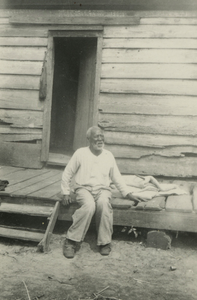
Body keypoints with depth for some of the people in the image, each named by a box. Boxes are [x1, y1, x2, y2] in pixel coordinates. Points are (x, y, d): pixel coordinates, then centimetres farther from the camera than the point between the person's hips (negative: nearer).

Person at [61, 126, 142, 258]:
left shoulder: (109, 155, 12)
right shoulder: (80, 153, 4)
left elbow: (117, 177, 19)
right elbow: (67, 174, 10)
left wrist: (128, 194, 10)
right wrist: (66, 193, 3)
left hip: (103, 189, 2)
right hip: (84, 188, -2)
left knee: (104, 203, -34)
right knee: (89, 205, -36)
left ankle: (105, 242, -20)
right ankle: (71, 241, -24)